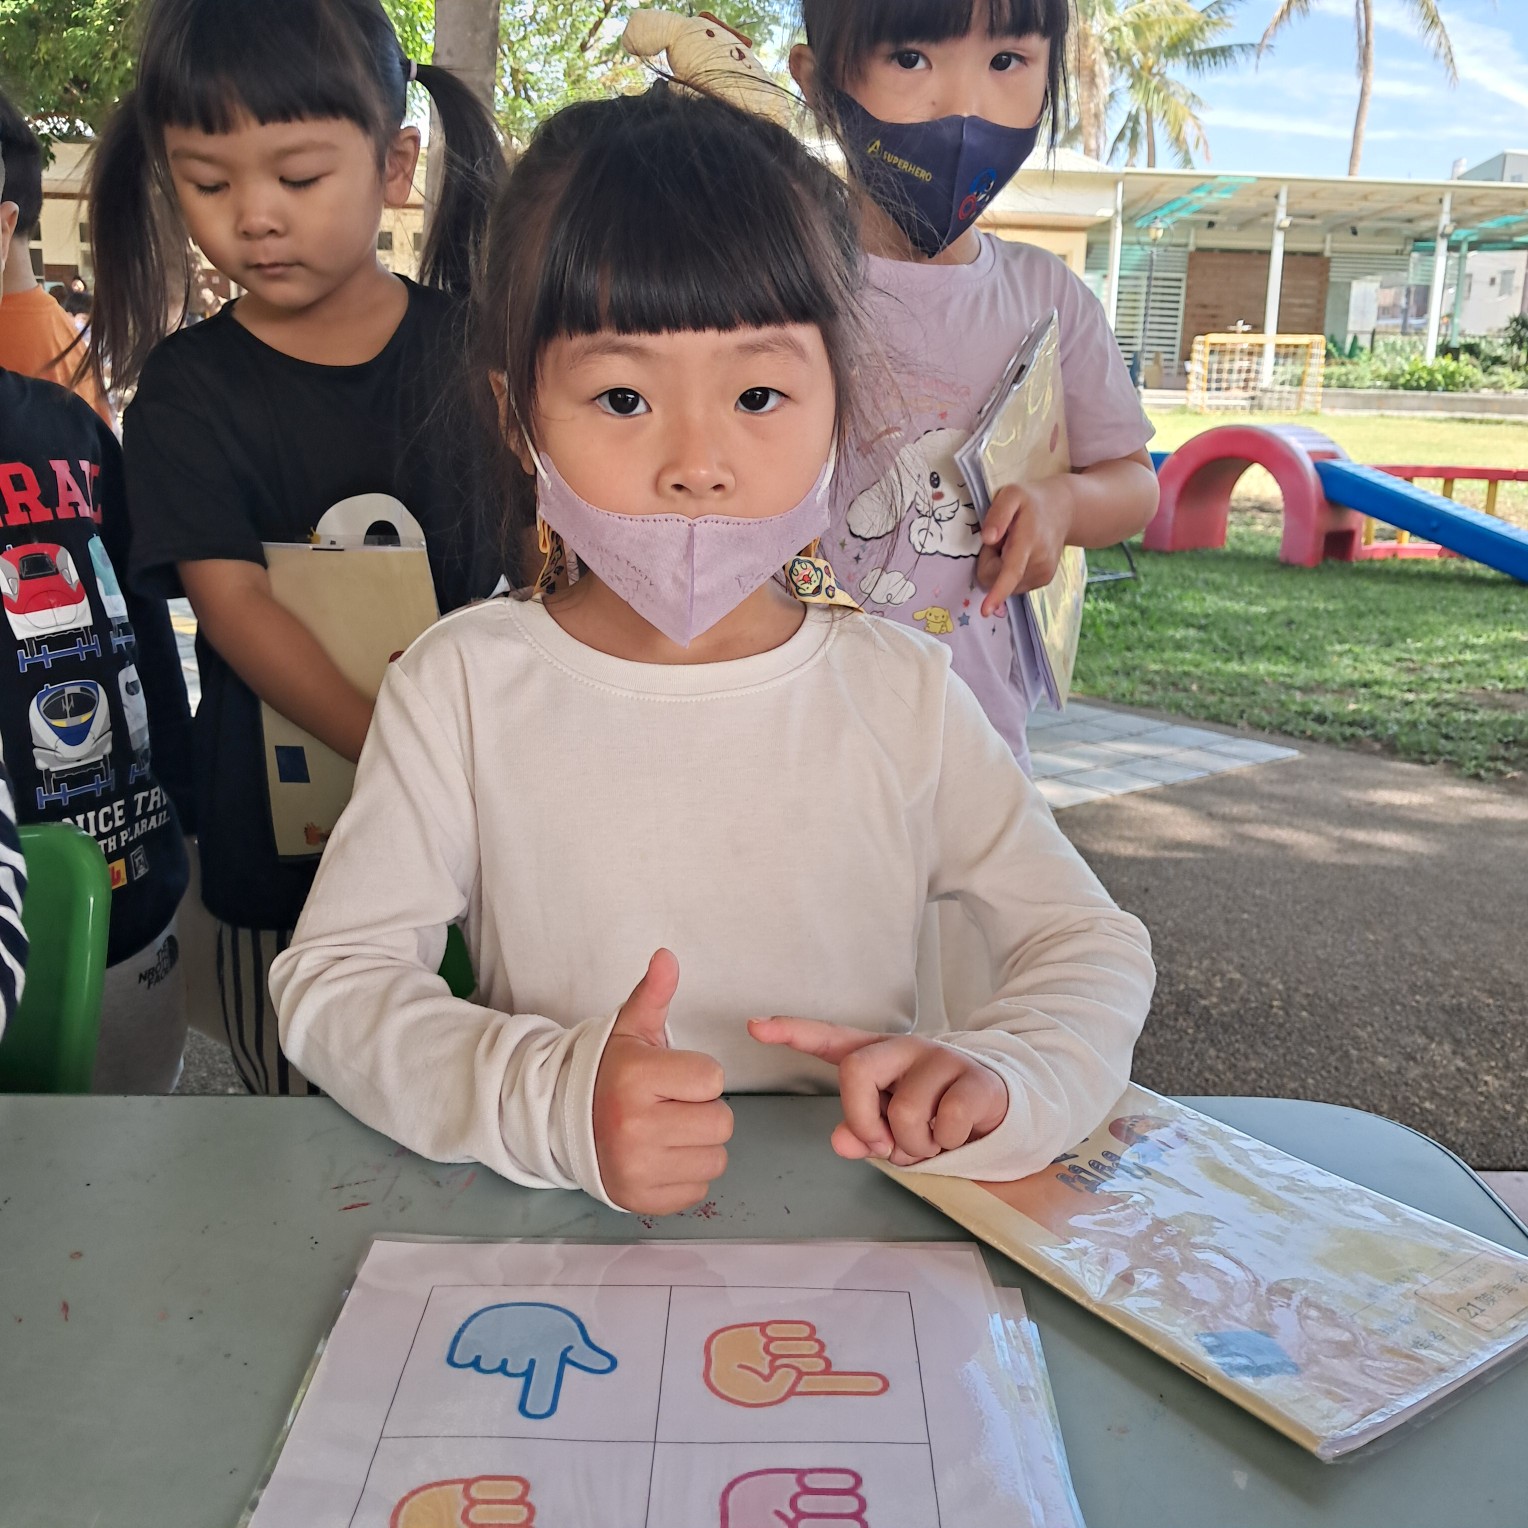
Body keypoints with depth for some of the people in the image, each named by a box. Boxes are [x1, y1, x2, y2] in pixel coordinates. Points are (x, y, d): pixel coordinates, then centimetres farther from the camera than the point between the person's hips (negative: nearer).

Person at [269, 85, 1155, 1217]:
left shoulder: (902, 694, -3)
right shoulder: (464, 687, -6)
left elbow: (1093, 946, 3)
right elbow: (331, 978, -7)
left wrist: (1000, 1079, -19)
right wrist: (555, 1101, -24)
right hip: (552, 1245, 0)